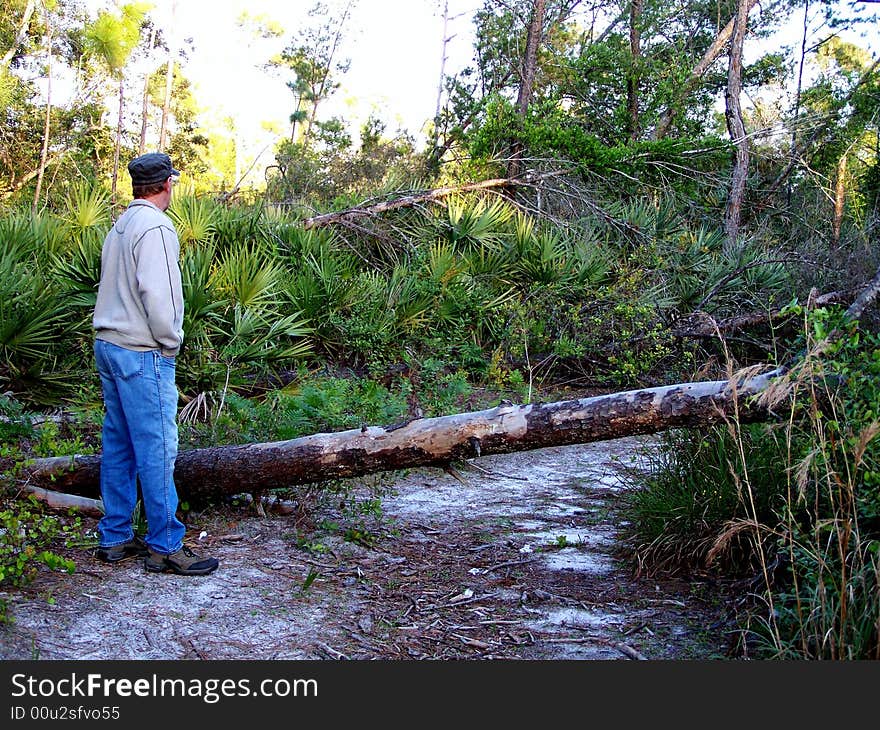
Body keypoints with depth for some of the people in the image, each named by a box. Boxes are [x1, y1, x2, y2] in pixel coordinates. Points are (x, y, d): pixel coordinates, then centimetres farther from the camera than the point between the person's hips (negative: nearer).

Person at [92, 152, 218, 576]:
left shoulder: (120, 226, 15)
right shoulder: (155, 227, -14)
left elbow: (115, 286, 15)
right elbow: (157, 293, -21)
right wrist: (170, 343, -8)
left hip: (109, 346, 10)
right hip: (142, 354, -10)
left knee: (118, 445, 13)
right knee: (156, 449, -5)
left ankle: (115, 537, 21)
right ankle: (165, 546, 1)